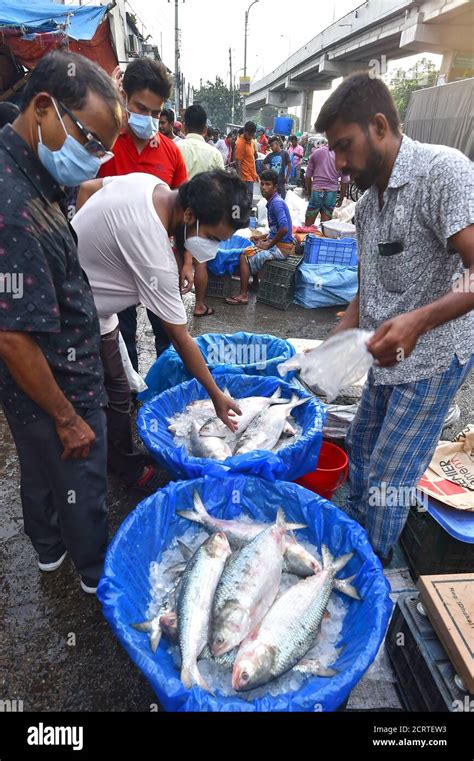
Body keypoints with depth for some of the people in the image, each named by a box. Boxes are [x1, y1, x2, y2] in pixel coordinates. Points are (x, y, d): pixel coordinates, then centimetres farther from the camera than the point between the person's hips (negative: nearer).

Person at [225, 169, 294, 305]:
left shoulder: (277, 202, -19)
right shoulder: (273, 201, 10)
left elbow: (284, 229, -29)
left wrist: (269, 245, -19)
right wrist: (264, 238, 12)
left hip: (282, 247, -10)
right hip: (277, 243, 10)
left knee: (245, 256, -13)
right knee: (250, 250, 23)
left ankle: (243, 295, -8)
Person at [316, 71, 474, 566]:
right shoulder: (367, 202, 9)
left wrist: (417, 321, -40)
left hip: (433, 356, -8)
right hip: (387, 357, 8)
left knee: (388, 476, -1)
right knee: (360, 451, 19)